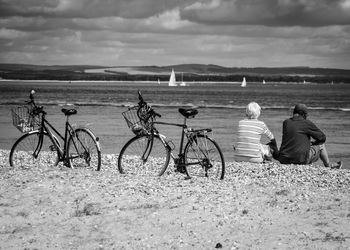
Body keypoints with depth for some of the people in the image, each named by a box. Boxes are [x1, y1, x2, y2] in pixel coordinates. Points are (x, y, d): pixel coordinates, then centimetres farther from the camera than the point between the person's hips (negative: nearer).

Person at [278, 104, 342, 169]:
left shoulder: (286, 122, 9)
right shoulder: (307, 123, -5)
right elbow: (322, 137, 7)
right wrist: (313, 143, 27)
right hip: (301, 159, -5)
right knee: (321, 145, 17)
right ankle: (328, 166, 35)